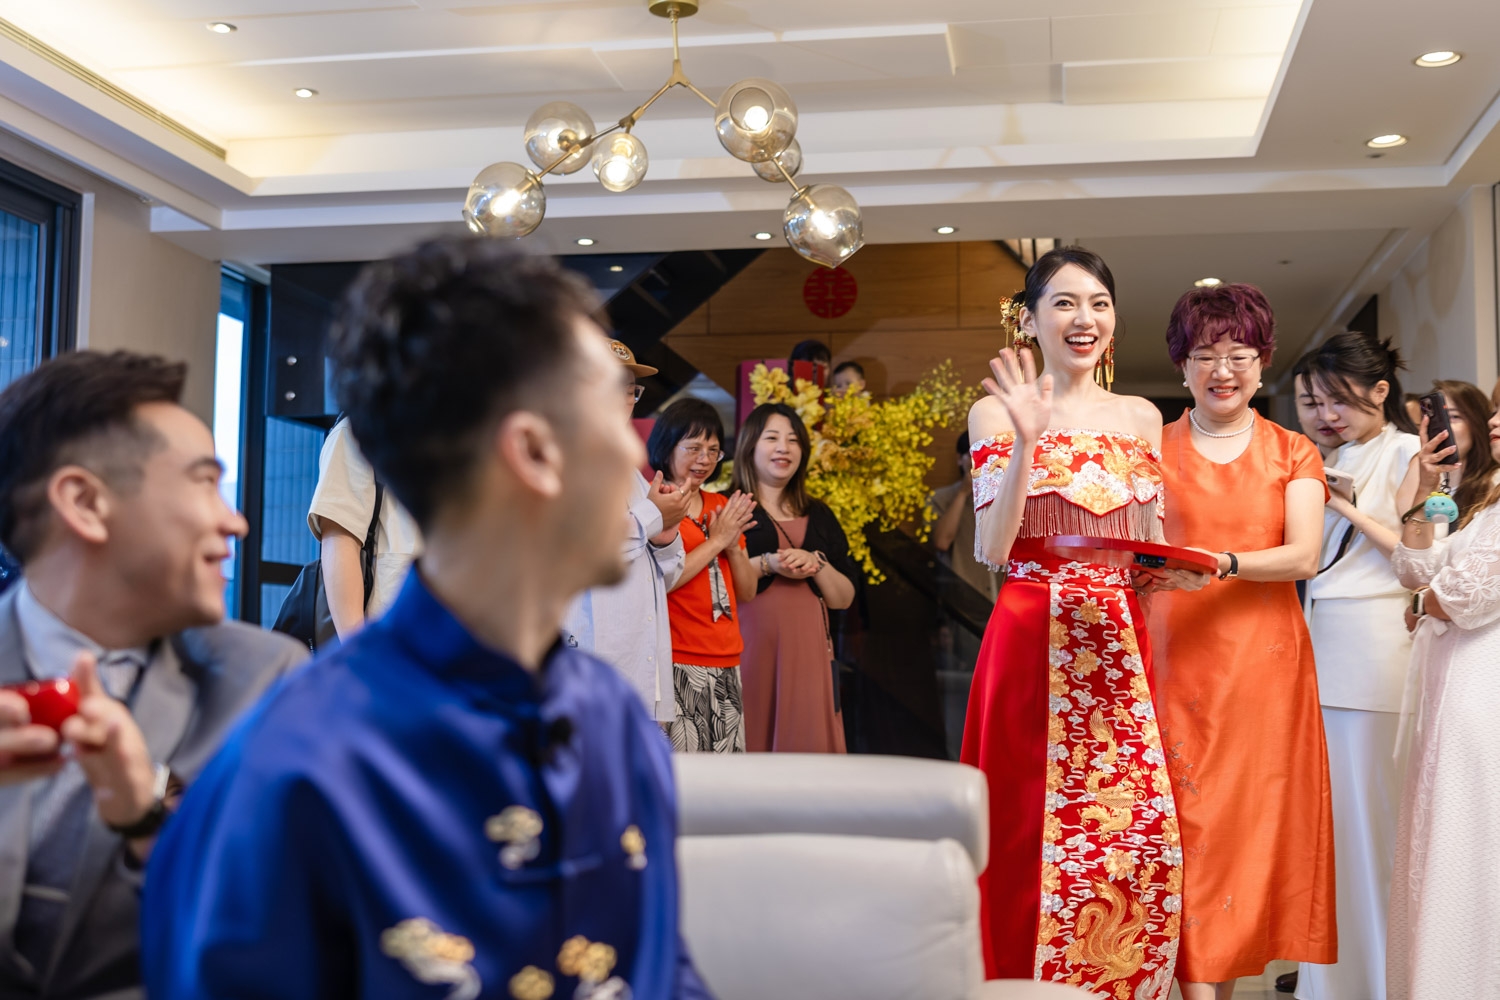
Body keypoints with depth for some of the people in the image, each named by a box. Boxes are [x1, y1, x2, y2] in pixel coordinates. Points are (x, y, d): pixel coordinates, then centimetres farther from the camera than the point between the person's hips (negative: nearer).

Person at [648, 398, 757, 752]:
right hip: (677, 662, -7)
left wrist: (733, 546, 0)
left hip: (726, 663, 7)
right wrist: (716, 541, -8)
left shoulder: (723, 507, 18)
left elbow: (748, 592, 18)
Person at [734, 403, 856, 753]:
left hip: (806, 651, 4)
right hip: (750, 646, -4)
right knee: (749, 745, -8)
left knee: (807, 746, -1)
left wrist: (817, 563, -2)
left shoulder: (818, 516, 19)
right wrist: (766, 565, -15)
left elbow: (844, 599, 15)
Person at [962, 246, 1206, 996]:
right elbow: (990, 551, -8)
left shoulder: (1141, 417, 14)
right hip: (1032, 645, -4)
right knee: (1037, 831, -5)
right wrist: (1026, 443, -17)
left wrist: (1177, 568, -4)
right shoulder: (996, 413, 1)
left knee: (1140, 830, 0)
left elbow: (1152, 546, 18)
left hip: (1123, 642, 4)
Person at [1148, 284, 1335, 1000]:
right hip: (1174, 656, -1)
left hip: (1264, 659, 1)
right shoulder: (1152, 450, 9)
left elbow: (1304, 556, -5)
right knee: (1188, 819, -5)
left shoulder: (1294, 455, 10)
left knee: (1253, 820, 2)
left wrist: (1222, 563, -21)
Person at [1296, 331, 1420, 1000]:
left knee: (1374, 804, -4)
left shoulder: (1407, 454, -2)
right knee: (1327, 804, 7)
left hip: (1377, 645, -6)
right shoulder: (1332, 463, 18)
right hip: (1322, 643, 6)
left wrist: (1347, 508, -11)